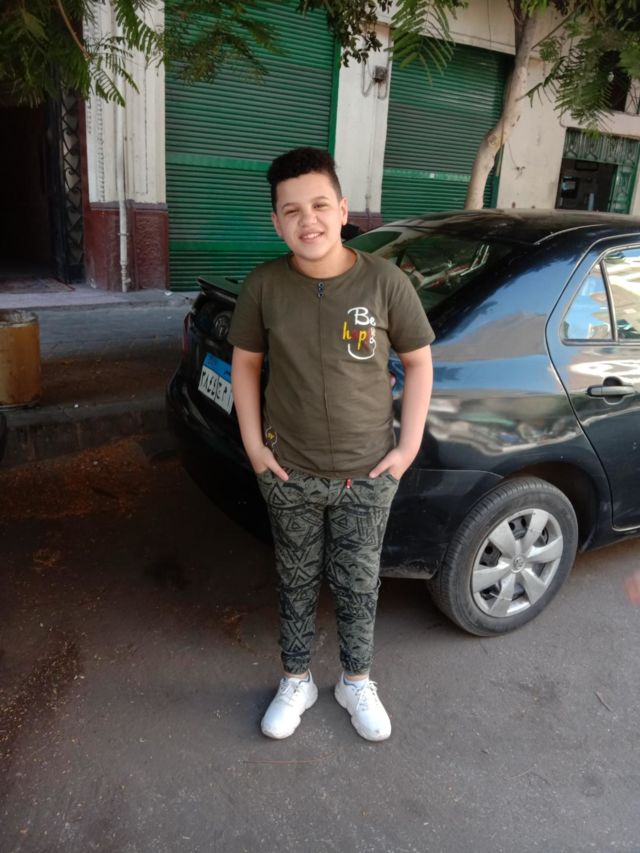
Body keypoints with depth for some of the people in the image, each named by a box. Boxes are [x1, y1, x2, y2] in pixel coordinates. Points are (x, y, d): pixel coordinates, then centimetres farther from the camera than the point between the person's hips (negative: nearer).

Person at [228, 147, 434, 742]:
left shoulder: (385, 282, -12)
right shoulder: (264, 286, -8)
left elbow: (418, 363, -1)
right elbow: (245, 364, 4)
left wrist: (408, 448, -4)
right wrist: (254, 447, -1)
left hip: (368, 476, -1)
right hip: (289, 475, 1)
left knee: (358, 585, 15)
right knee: (297, 582, 18)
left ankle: (356, 682, 41)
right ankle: (296, 682, 41)